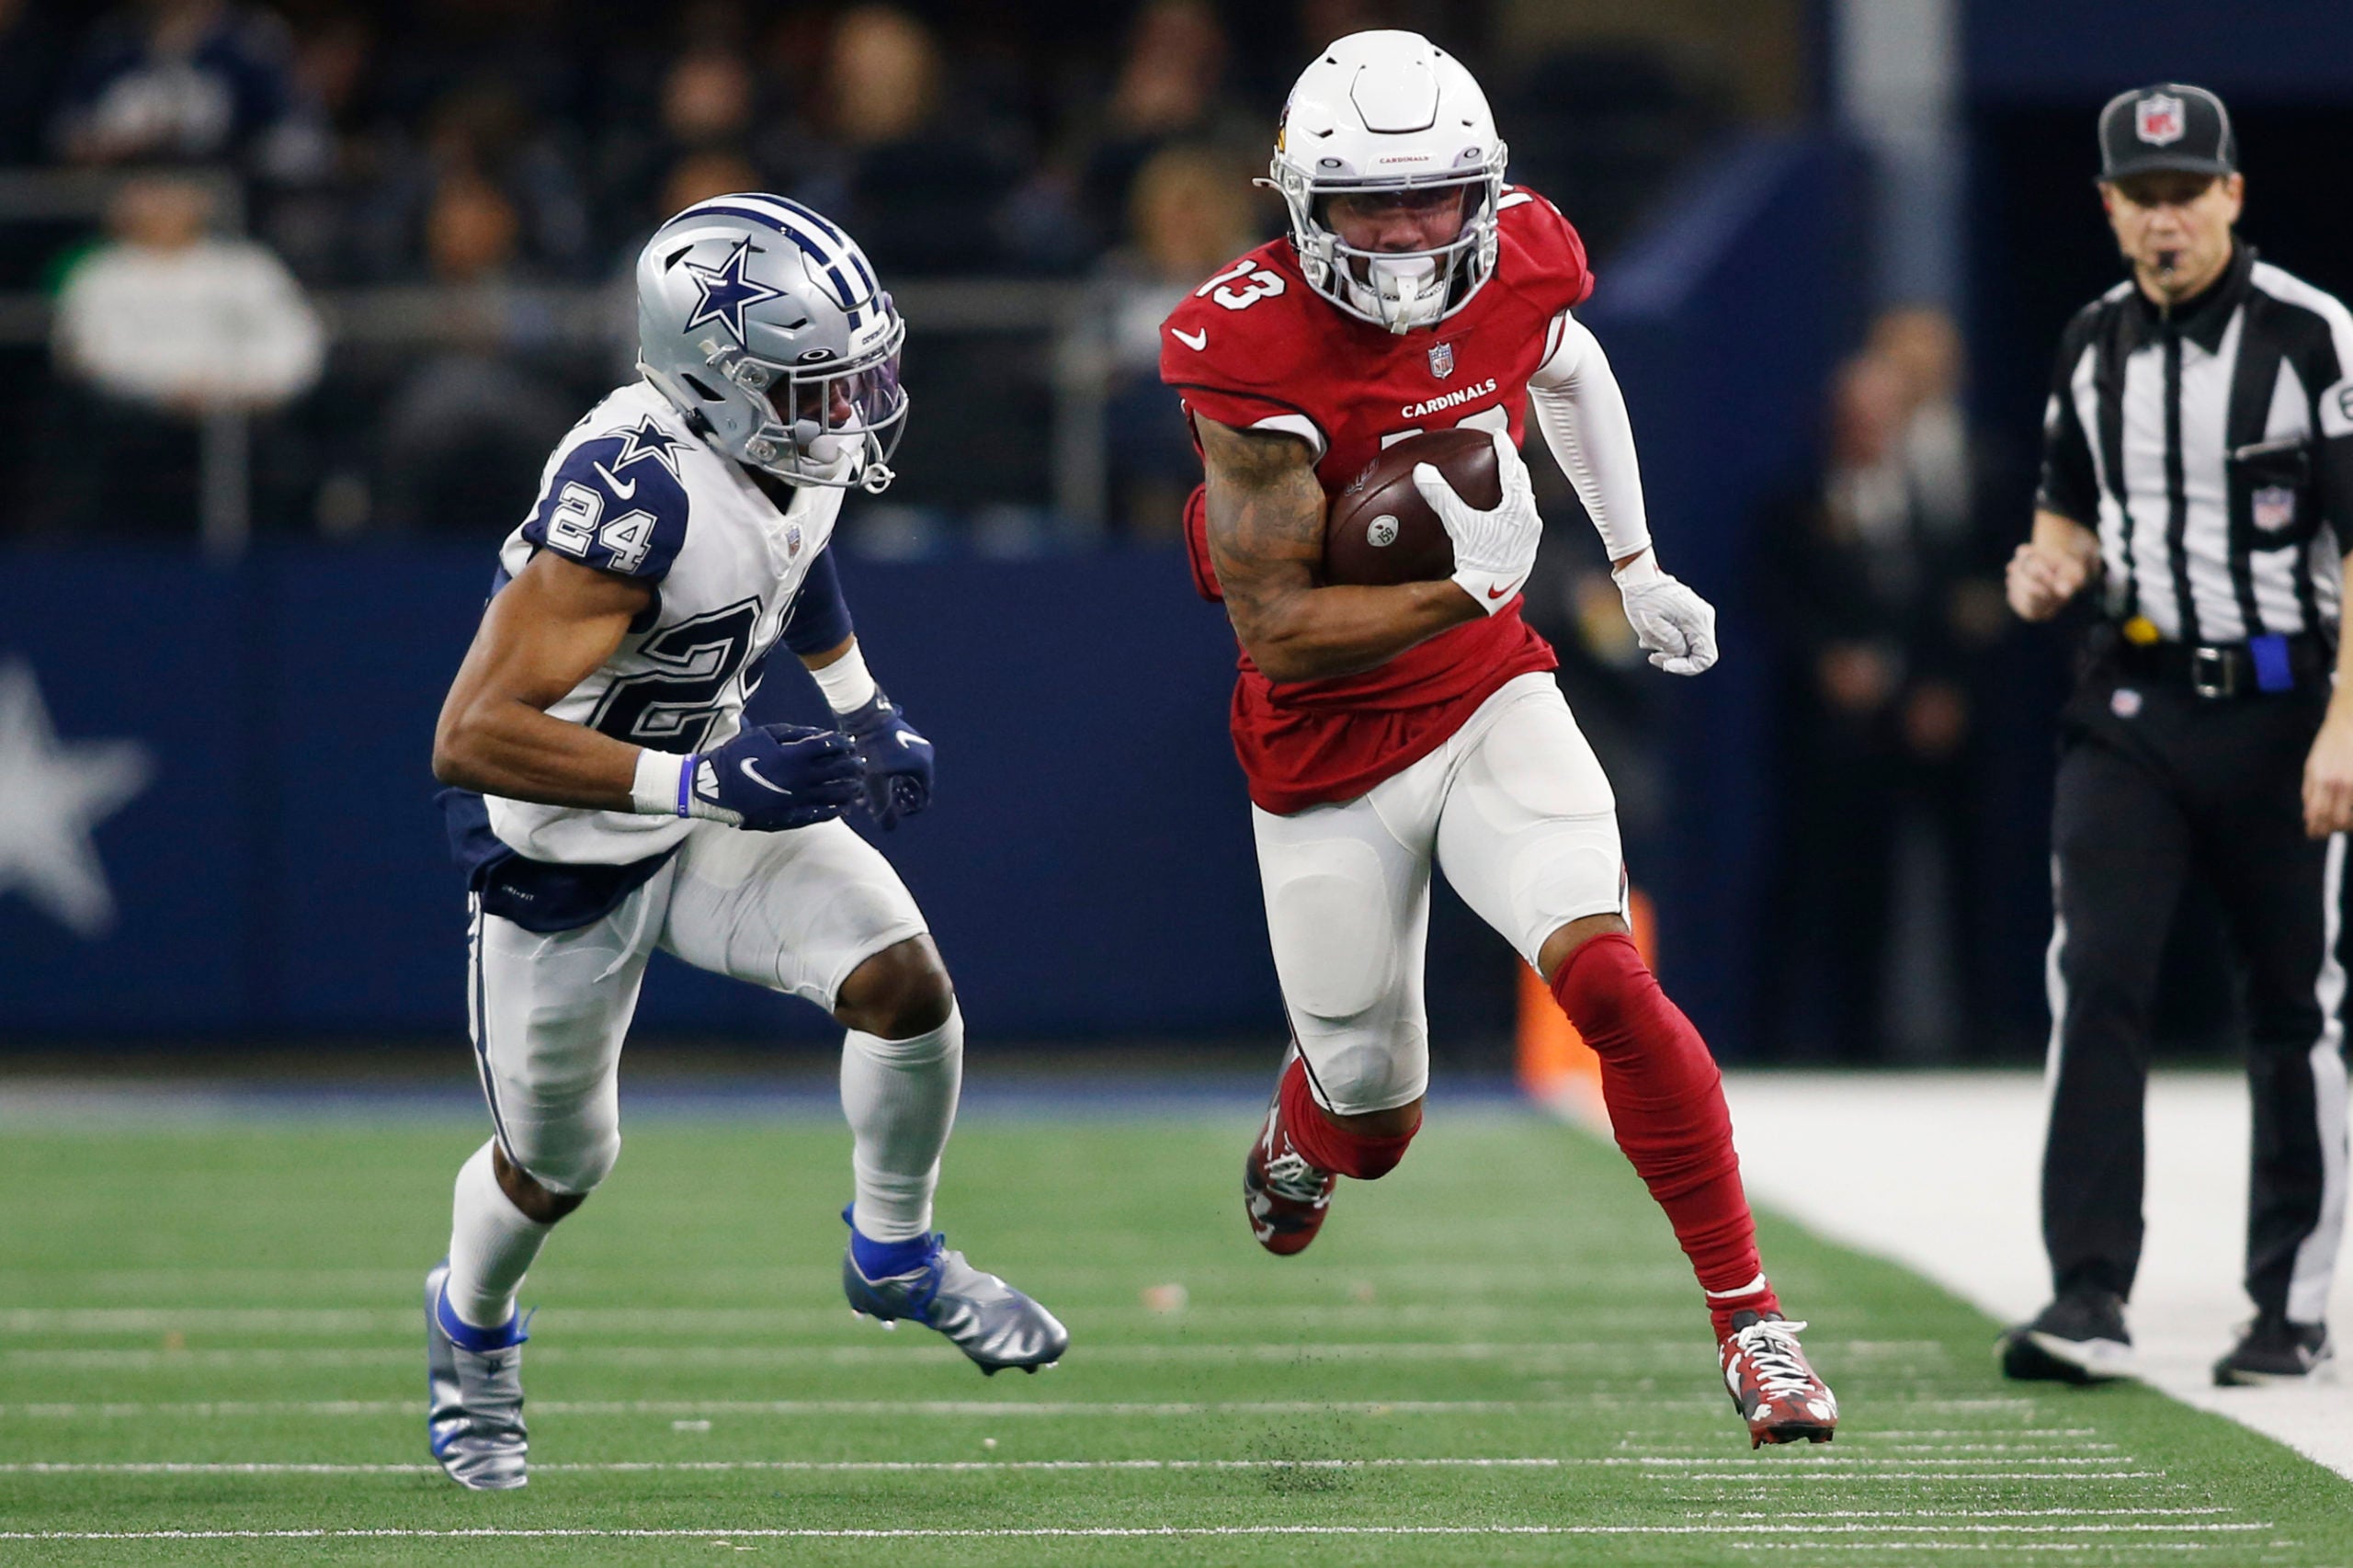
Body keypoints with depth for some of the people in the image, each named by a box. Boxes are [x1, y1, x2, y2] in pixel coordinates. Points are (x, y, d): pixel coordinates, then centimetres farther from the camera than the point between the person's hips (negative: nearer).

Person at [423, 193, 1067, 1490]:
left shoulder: (790, 449, -11)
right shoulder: (635, 496, -36)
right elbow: (471, 739, -38)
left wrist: (860, 707, 9)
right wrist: (704, 782, -42)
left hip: (717, 810, 6)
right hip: (568, 859, -6)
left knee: (907, 983, -15)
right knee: (559, 1161, 14)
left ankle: (894, 1259, 12)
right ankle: (470, 1334, 48)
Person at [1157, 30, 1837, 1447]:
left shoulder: (1518, 265, -9)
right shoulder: (1253, 348, -24)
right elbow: (1279, 629, -23)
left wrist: (1636, 568, 20)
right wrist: (1465, 588, -33)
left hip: (1490, 699, 2)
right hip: (1328, 757, -2)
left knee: (1606, 978, -22)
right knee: (1372, 1119, 12)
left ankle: (1752, 1318, -14)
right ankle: (1299, 1146, 52)